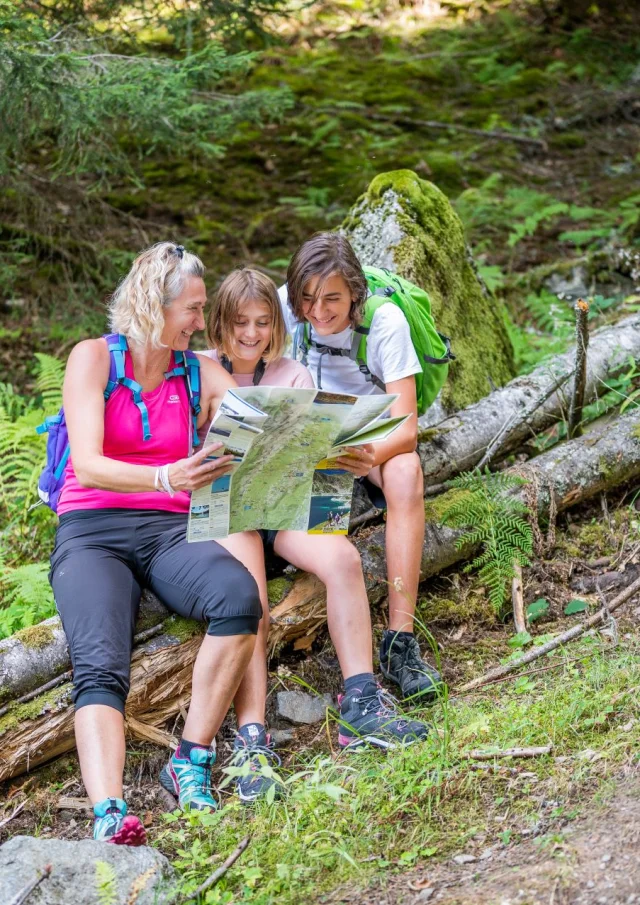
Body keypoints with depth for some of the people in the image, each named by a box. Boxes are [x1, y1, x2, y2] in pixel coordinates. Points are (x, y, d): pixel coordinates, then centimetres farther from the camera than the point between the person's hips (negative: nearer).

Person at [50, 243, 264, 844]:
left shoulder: (201, 373, 14)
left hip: (171, 531, 3)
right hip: (92, 532, -3)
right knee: (100, 667, -31)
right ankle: (109, 817, -48)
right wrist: (166, 478, -31)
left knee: (239, 595, -32)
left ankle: (192, 761, -24)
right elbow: (89, 464, -12)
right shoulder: (94, 357, 2)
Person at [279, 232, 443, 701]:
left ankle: (400, 639, -37)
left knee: (405, 471, -36)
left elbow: (406, 430, -25)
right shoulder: (284, 308, -15)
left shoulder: (385, 321, -21)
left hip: (374, 435, -2)